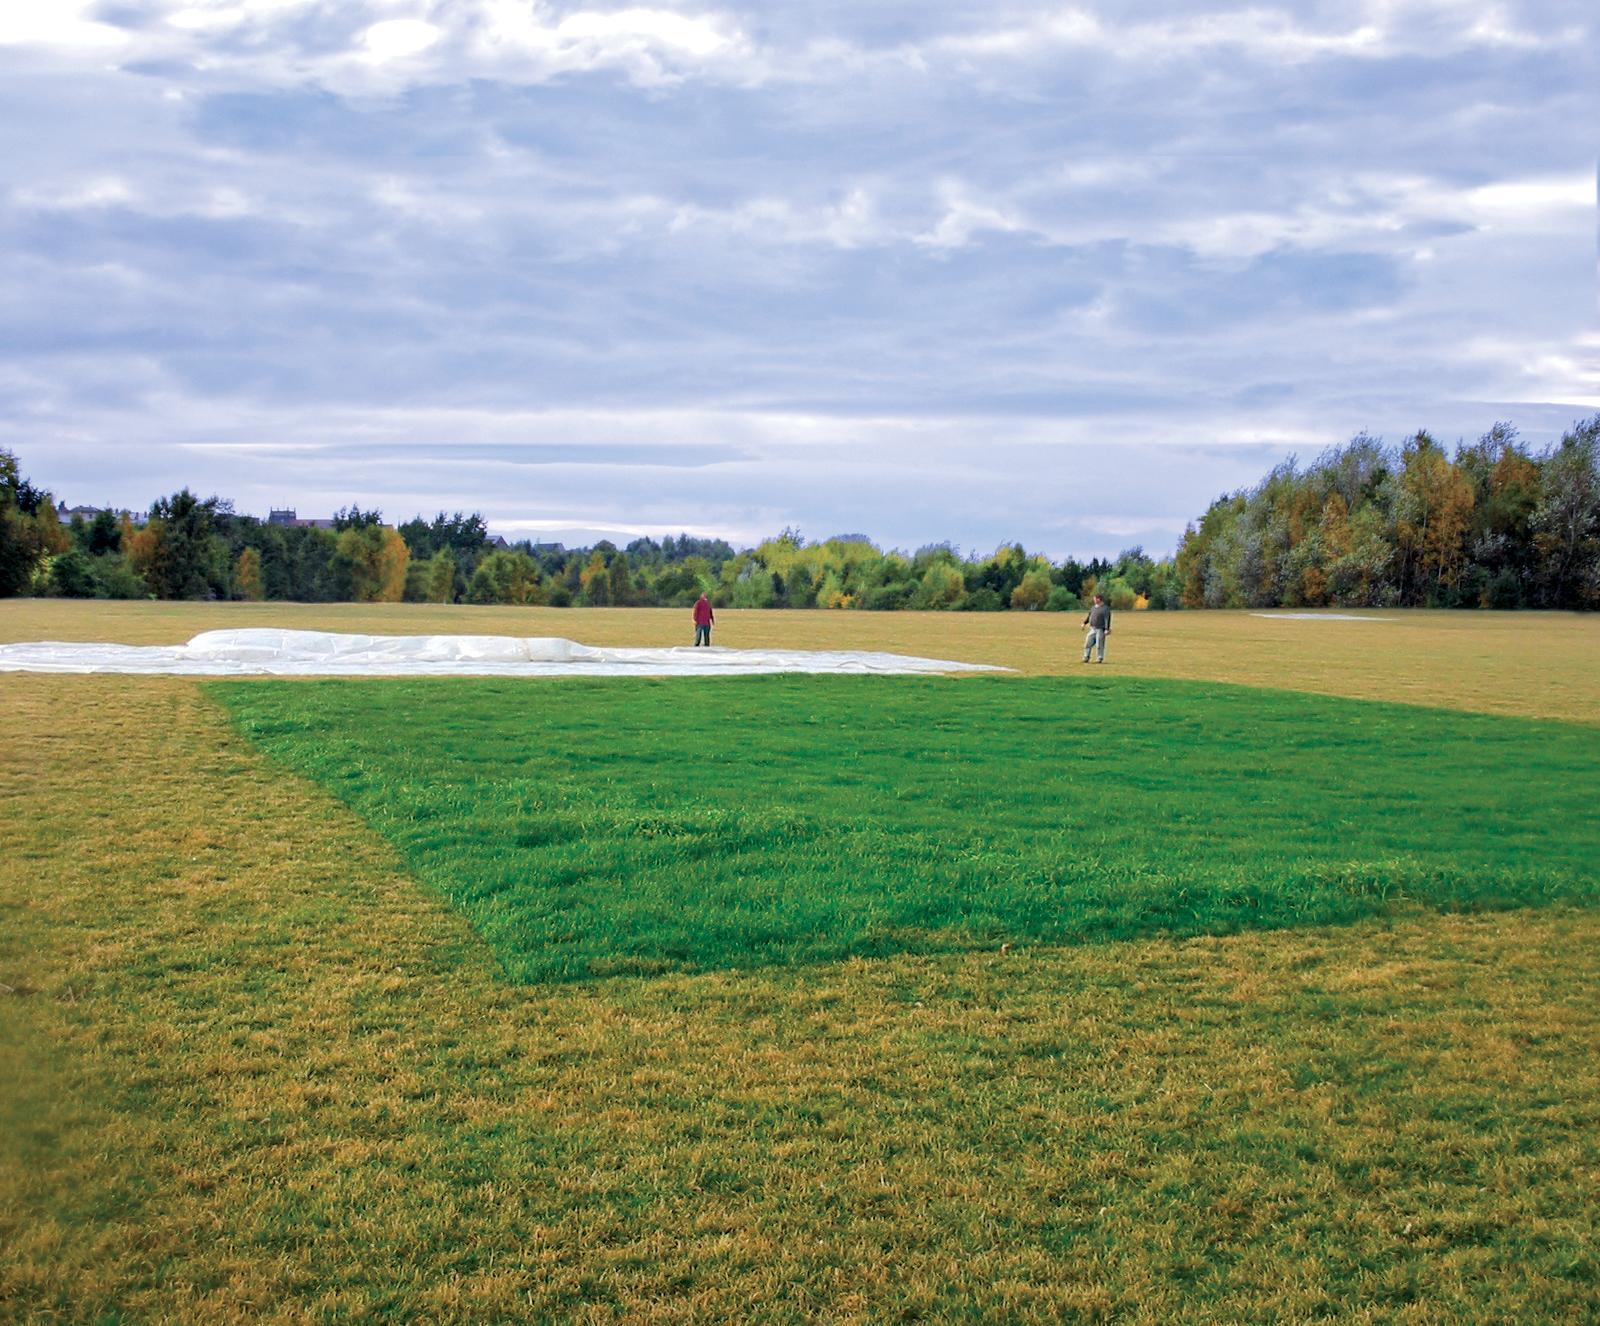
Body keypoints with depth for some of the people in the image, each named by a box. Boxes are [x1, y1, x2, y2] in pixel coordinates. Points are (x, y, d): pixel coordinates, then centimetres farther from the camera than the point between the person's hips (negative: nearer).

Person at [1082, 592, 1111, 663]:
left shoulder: (1105, 608, -8)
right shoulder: (1093, 607, 14)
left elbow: (1107, 619, -13)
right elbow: (1089, 616, 23)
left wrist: (1107, 629, -18)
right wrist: (1084, 623, 12)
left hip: (1100, 630, -7)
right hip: (1092, 629, 7)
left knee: (1100, 645, -3)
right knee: (1088, 643, 3)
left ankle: (1100, 658, 7)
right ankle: (1086, 657, 10)